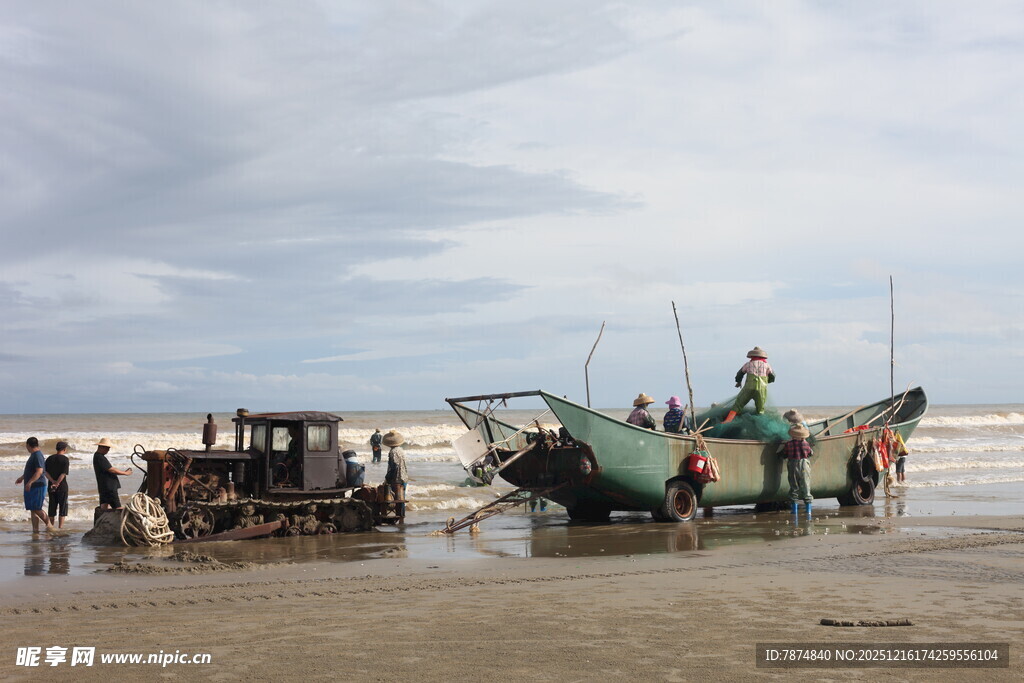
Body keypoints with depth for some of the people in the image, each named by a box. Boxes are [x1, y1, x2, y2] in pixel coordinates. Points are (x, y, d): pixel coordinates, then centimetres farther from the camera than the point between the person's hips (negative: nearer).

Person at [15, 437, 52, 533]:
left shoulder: (37, 455, -16)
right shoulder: (33, 455, 16)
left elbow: (39, 471, -25)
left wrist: (30, 482, -30)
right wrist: (22, 478, 39)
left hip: (38, 486, -10)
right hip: (31, 487, 10)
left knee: (37, 509, -9)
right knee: (32, 509, 7)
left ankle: (49, 525, 0)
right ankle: (35, 529, 9)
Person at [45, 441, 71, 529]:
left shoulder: (49, 459, 7)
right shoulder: (65, 459, -7)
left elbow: (45, 472, -2)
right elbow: (63, 474, -16)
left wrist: (53, 481, -10)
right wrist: (57, 483, -16)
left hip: (51, 486, 5)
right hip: (62, 486, -4)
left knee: (52, 507, 11)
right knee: (63, 506, 1)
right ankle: (60, 527, -3)